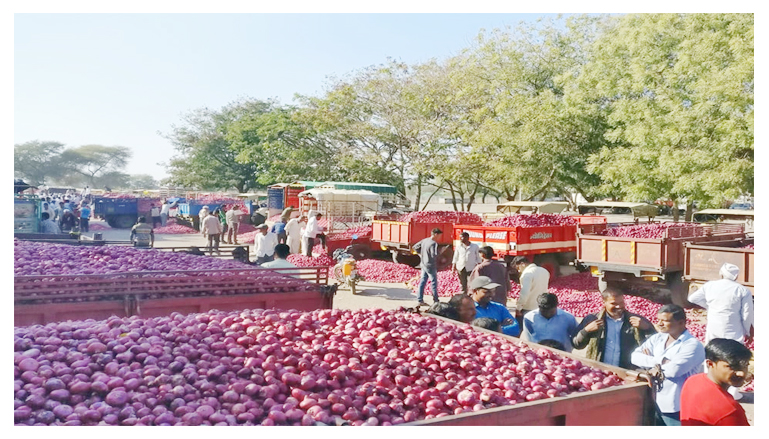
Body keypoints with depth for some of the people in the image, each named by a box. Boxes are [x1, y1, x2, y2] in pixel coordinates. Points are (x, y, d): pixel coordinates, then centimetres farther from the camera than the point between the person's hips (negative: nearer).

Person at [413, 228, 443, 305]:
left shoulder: (424, 240, 5)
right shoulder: (433, 243, -20)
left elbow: (415, 247, 13)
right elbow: (434, 255, -28)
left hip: (423, 265, 8)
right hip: (431, 266, -8)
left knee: (422, 282, 11)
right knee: (434, 283, 4)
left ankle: (420, 300, 15)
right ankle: (435, 301, 13)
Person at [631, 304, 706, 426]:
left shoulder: (693, 345, -12)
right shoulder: (657, 338, 6)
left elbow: (674, 369, -25)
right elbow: (635, 356, -4)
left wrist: (653, 362, -9)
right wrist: (661, 360, -16)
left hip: (676, 408, -6)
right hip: (654, 404, 6)